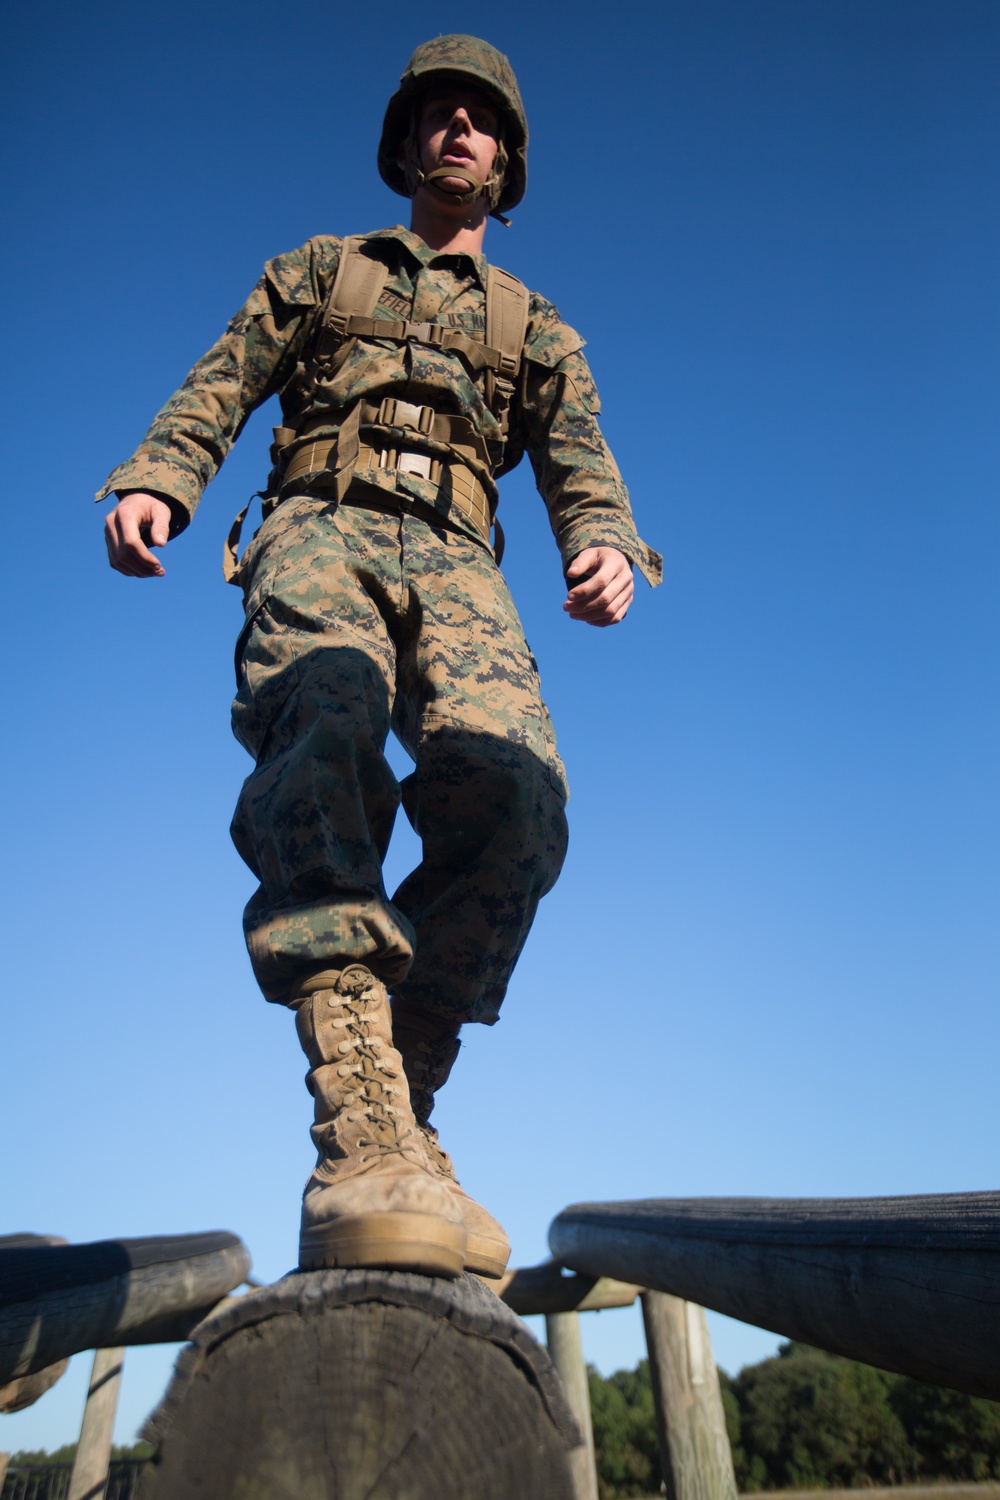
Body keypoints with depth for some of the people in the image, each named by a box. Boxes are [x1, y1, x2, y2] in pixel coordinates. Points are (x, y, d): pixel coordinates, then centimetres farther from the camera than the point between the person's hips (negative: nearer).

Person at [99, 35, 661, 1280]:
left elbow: (581, 466, 14)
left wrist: (606, 546, -10)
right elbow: (217, 389, 17)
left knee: (515, 803, -29)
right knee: (326, 725, -36)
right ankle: (361, 1142, -44)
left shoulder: (537, 328, 31)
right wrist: (154, 482, -4)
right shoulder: (319, 270, 31)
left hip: (453, 560, 2)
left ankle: (394, 1114, -18)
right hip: (322, 528, -1)